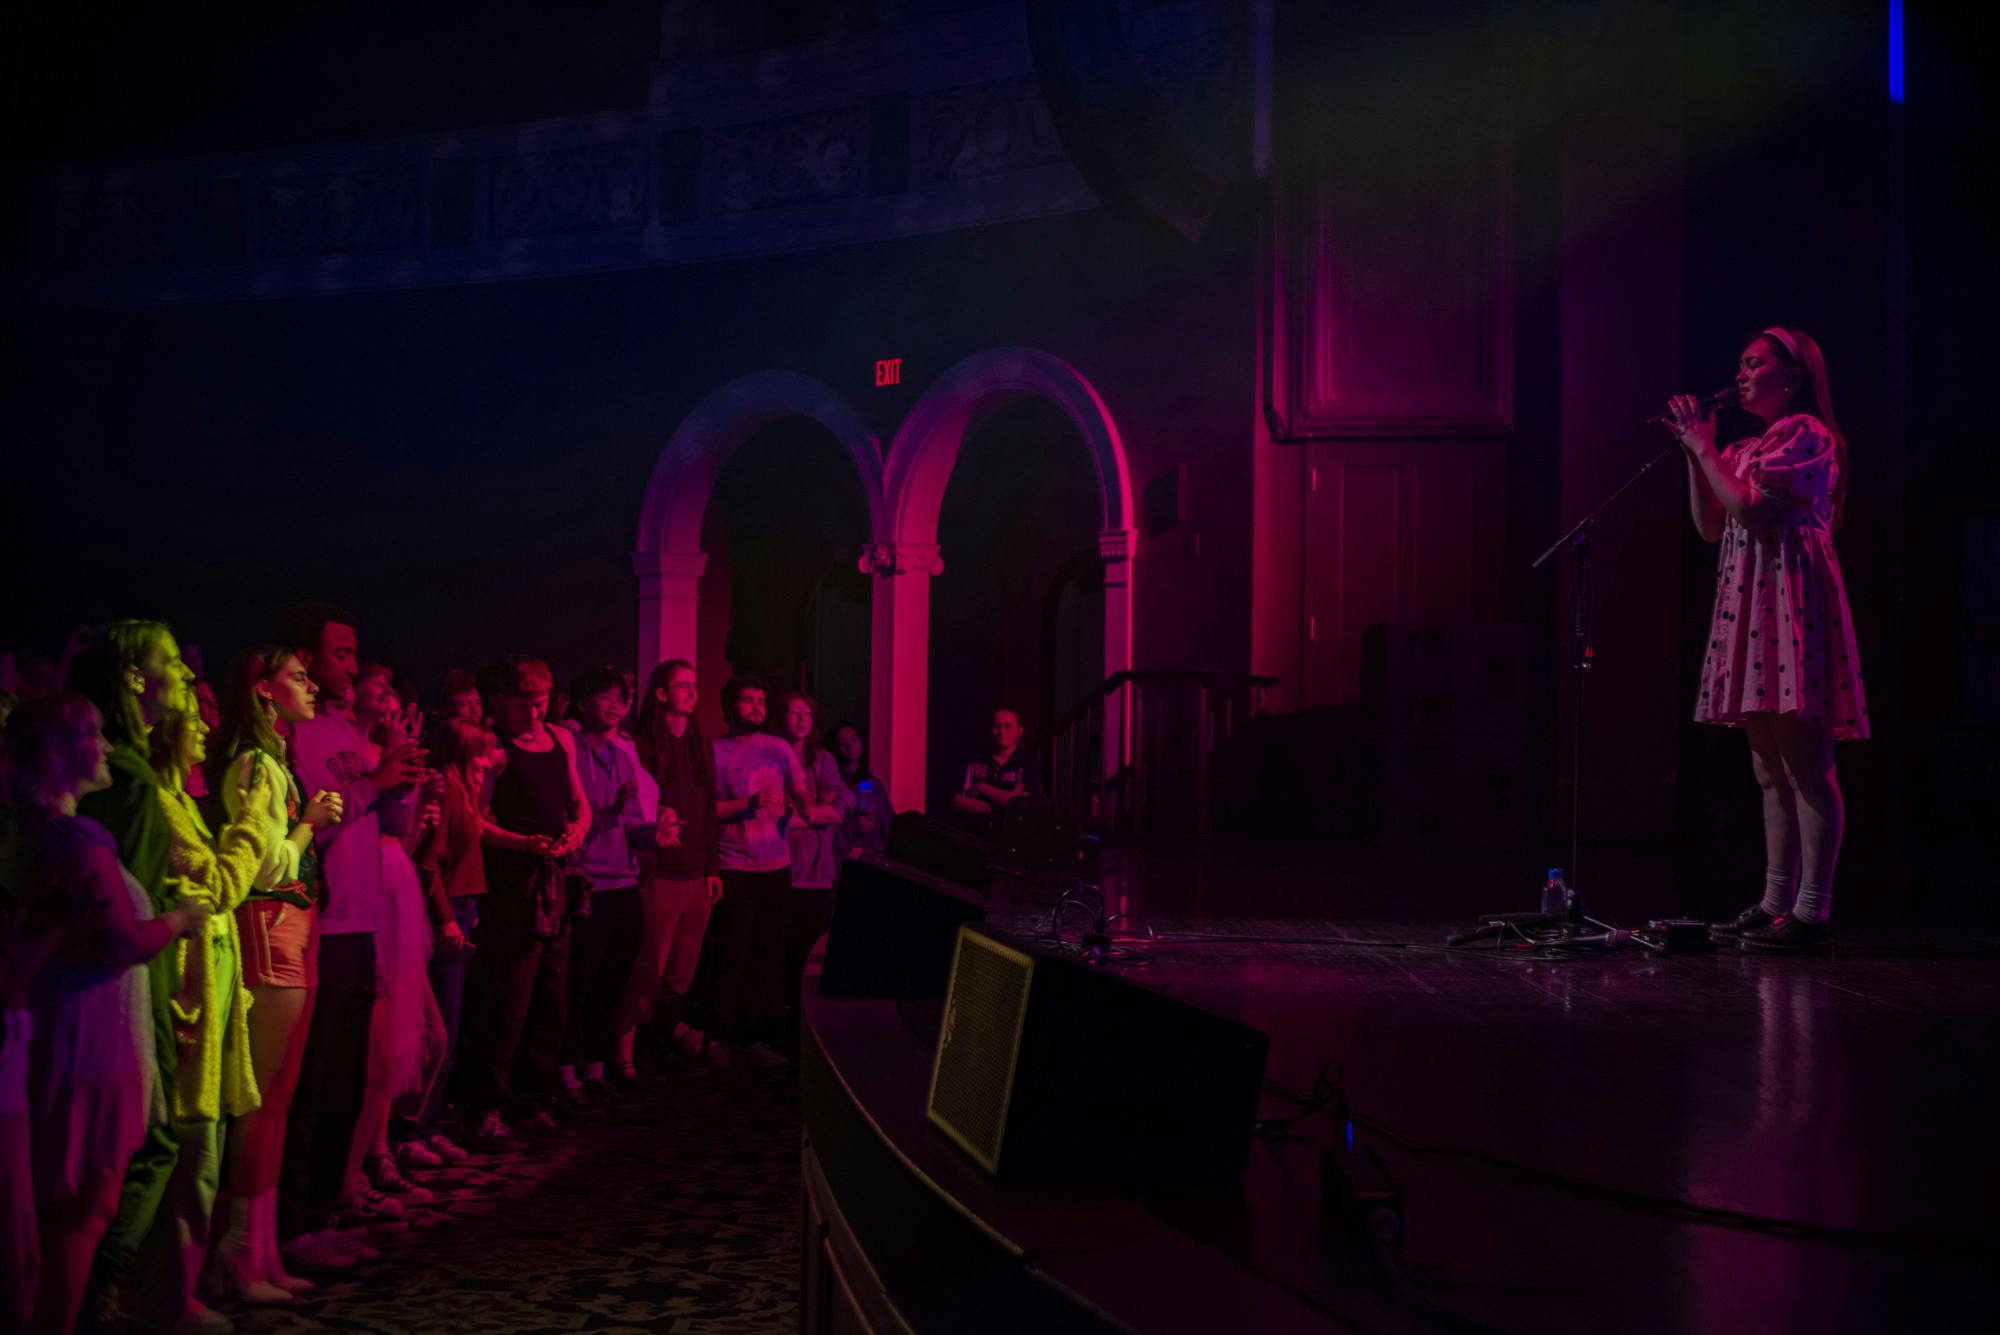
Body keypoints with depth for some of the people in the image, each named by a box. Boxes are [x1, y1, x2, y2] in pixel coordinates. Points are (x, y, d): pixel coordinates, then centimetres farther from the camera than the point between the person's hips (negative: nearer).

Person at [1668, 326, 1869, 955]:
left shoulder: (1808, 434, -5)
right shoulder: (1748, 449, 20)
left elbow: (1749, 508, -16)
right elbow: (1710, 525, 17)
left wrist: (1705, 448, -5)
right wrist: (1694, 453, 11)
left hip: (1792, 601, -9)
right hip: (1750, 606, 9)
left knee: (1805, 766, -10)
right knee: (1771, 771, 10)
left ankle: (1811, 912, -9)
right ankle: (1775, 903, 15)